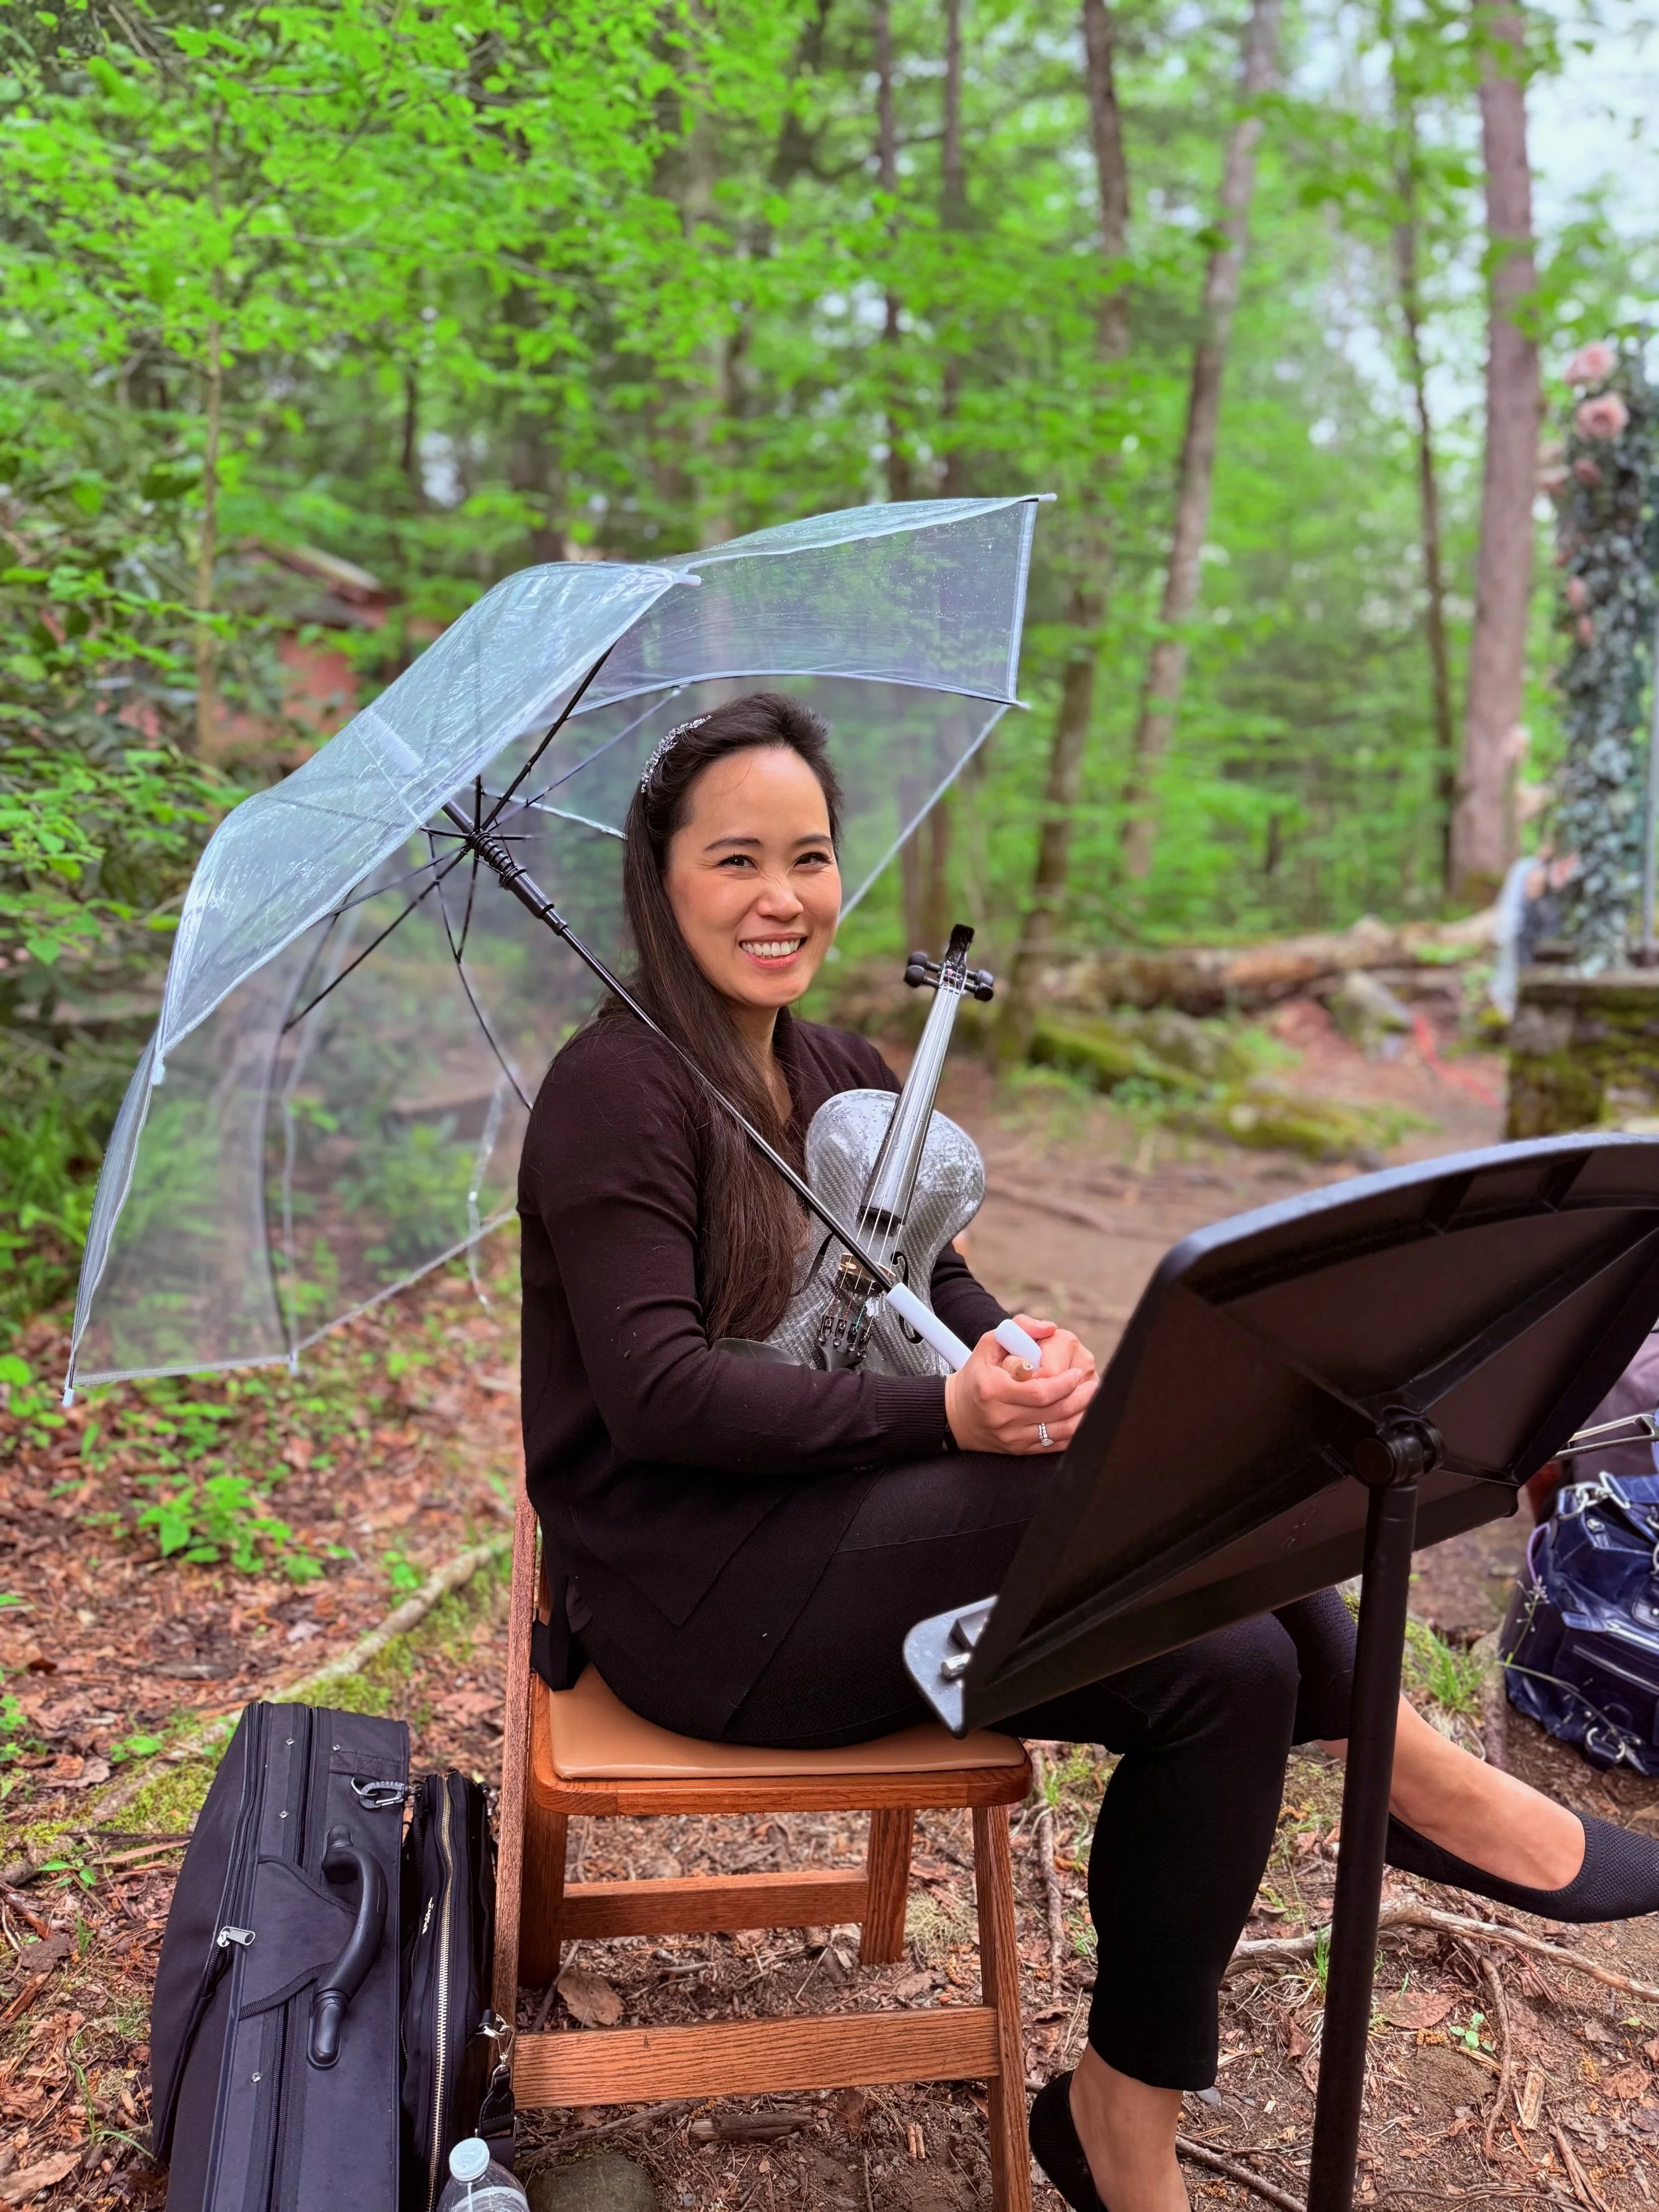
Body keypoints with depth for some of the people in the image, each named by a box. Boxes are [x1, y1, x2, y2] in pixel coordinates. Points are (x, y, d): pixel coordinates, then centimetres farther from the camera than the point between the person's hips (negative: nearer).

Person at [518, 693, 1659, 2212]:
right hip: (691, 1590, -7)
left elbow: (937, 1292, 10)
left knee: (1227, 1664, -15)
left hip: (840, 1543, 7)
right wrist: (946, 1415, -27)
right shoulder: (618, 1088, -11)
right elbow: (656, 1393, -19)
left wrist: (1025, 1354, -15)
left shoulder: (850, 1078, 13)